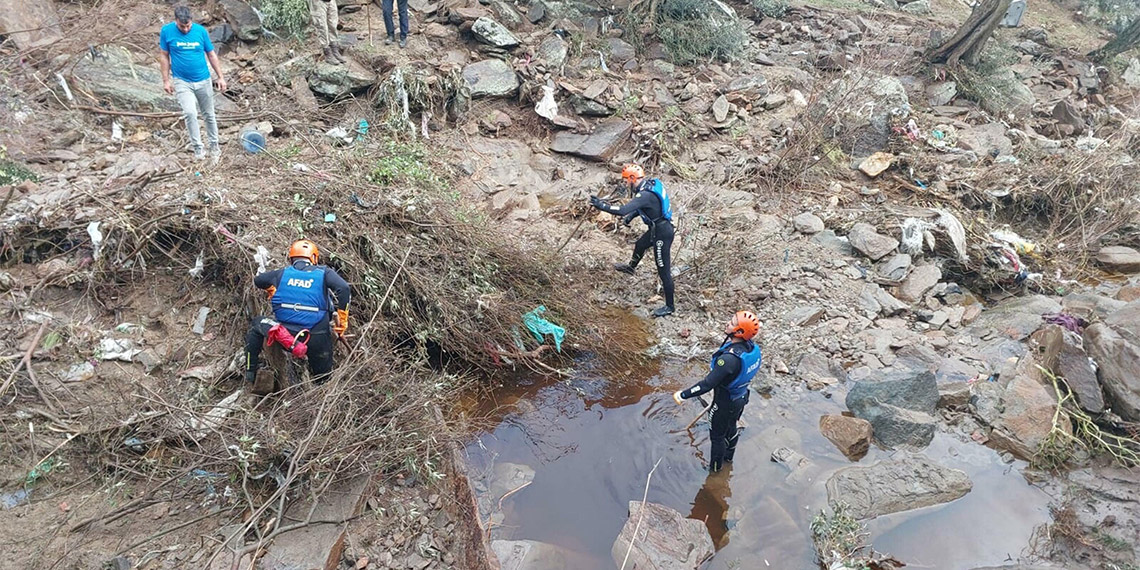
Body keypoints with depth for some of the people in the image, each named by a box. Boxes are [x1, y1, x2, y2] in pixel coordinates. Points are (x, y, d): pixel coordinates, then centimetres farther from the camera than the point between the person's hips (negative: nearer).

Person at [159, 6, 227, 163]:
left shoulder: (201, 31, -7)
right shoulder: (167, 31, -9)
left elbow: (211, 54, 3)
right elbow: (164, 56, 0)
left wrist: (221, 77, 1)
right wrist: (166, 80, -4)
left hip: (203, 80, 2)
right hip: (182, 82, -2)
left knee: (209, 115, 13)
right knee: (190, 113, -19)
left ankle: (214, 146, 29)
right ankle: (198, 149, -9)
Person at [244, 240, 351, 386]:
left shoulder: (282, 273, 8)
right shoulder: (324, 273, 2)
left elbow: (257, 280, 24)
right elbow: (343, 288, -14)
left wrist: (272, 292, 42)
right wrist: (342, 321, -8)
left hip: (283, 336, 1)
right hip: (315, 340, -1)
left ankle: (250, 373, 29)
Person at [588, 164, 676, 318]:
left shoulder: (645, 195, -30)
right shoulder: (650, 184, 0)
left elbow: (623, 210, -38)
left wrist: (602, 205, -31)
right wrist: (630, 216, 5)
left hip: (662, 233, -10)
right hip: (657, 227, 10)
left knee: (663, 271, 1)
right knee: (640, 245, 35)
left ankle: (669, 307, 14)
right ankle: (631, 267, 65)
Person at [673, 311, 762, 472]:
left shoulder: (730, 358, -41)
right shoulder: (752, 347, -16)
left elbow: (708, 384, -37)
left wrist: (683, 395, -28)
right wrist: (716, 368, 20)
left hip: (725, 403, -7)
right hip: (741, 397, 7)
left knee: (717, 435, 18)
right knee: (731, 427, 31)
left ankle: (715, 466, 41)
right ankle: (729, 456, 56)